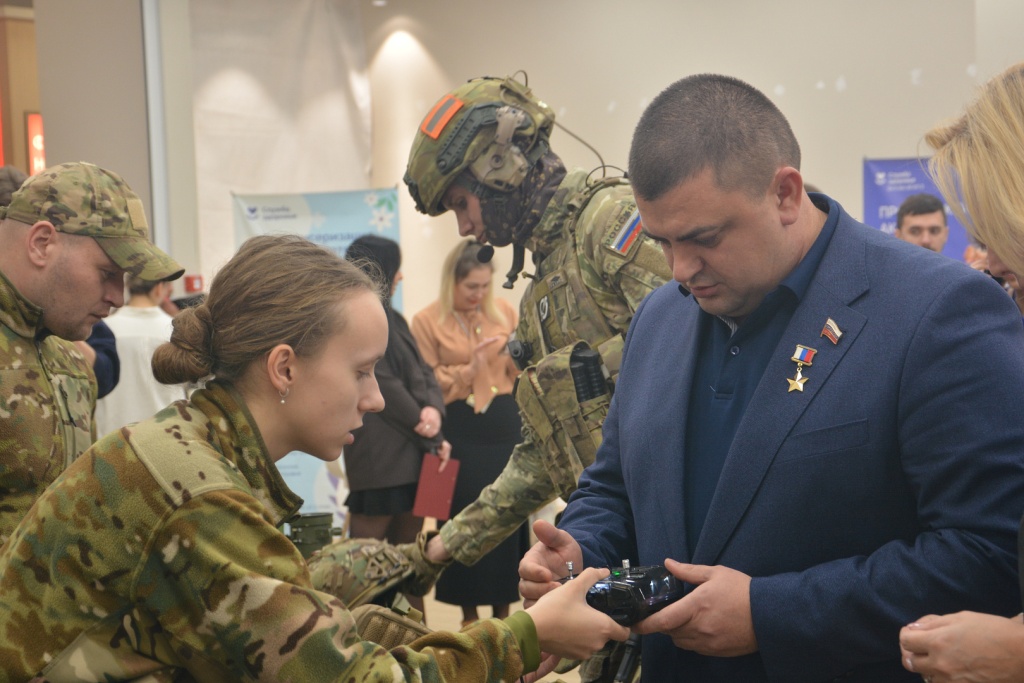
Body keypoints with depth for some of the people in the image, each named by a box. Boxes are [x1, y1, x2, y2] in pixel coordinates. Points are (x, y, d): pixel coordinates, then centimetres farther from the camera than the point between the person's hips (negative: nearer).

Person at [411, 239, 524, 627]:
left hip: (504, 424, 3)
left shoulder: (504, 312, 9)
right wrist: (468, 369, -14)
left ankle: (503, 607, 16)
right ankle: (469, 612, 13)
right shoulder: (427, 321, 0)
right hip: (459, 431, -2)